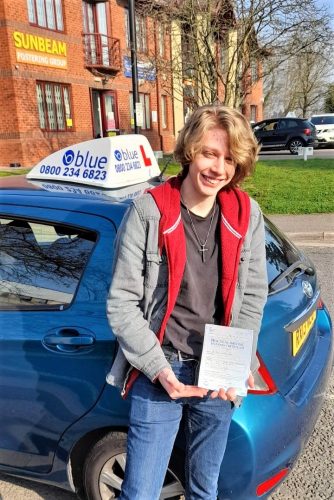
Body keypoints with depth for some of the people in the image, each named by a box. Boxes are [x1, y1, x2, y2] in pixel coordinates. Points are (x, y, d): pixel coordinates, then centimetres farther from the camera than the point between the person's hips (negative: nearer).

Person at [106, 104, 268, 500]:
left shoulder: (247, 216, -3)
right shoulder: (148, 212, -14)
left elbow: (253, 296, 2)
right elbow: (121, 303, -11)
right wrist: (160, 369, -16)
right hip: (157, 373, -2)